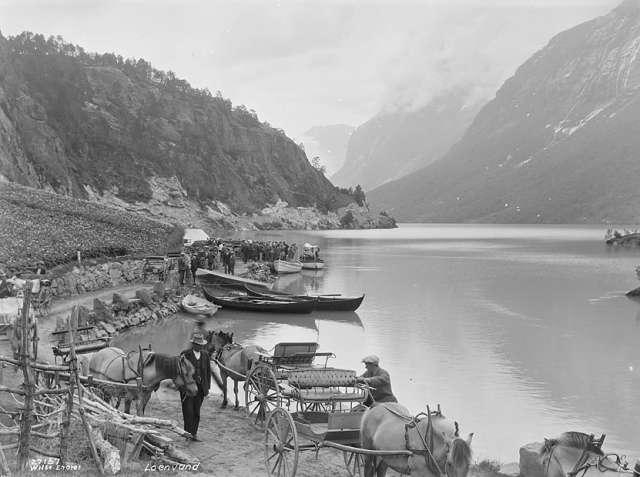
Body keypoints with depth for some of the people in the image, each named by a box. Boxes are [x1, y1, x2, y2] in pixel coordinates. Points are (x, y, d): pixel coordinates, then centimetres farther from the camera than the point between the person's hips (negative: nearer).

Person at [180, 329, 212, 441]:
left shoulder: (205, 355, 8)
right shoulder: (185, 354, -6)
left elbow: (208, 371, 13)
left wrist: (207, 387, 8)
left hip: (201, 387, 4)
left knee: (196, 412, 9)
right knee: (188, 411, -3)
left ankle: (194, 433, 16)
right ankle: (188, 432, 6)